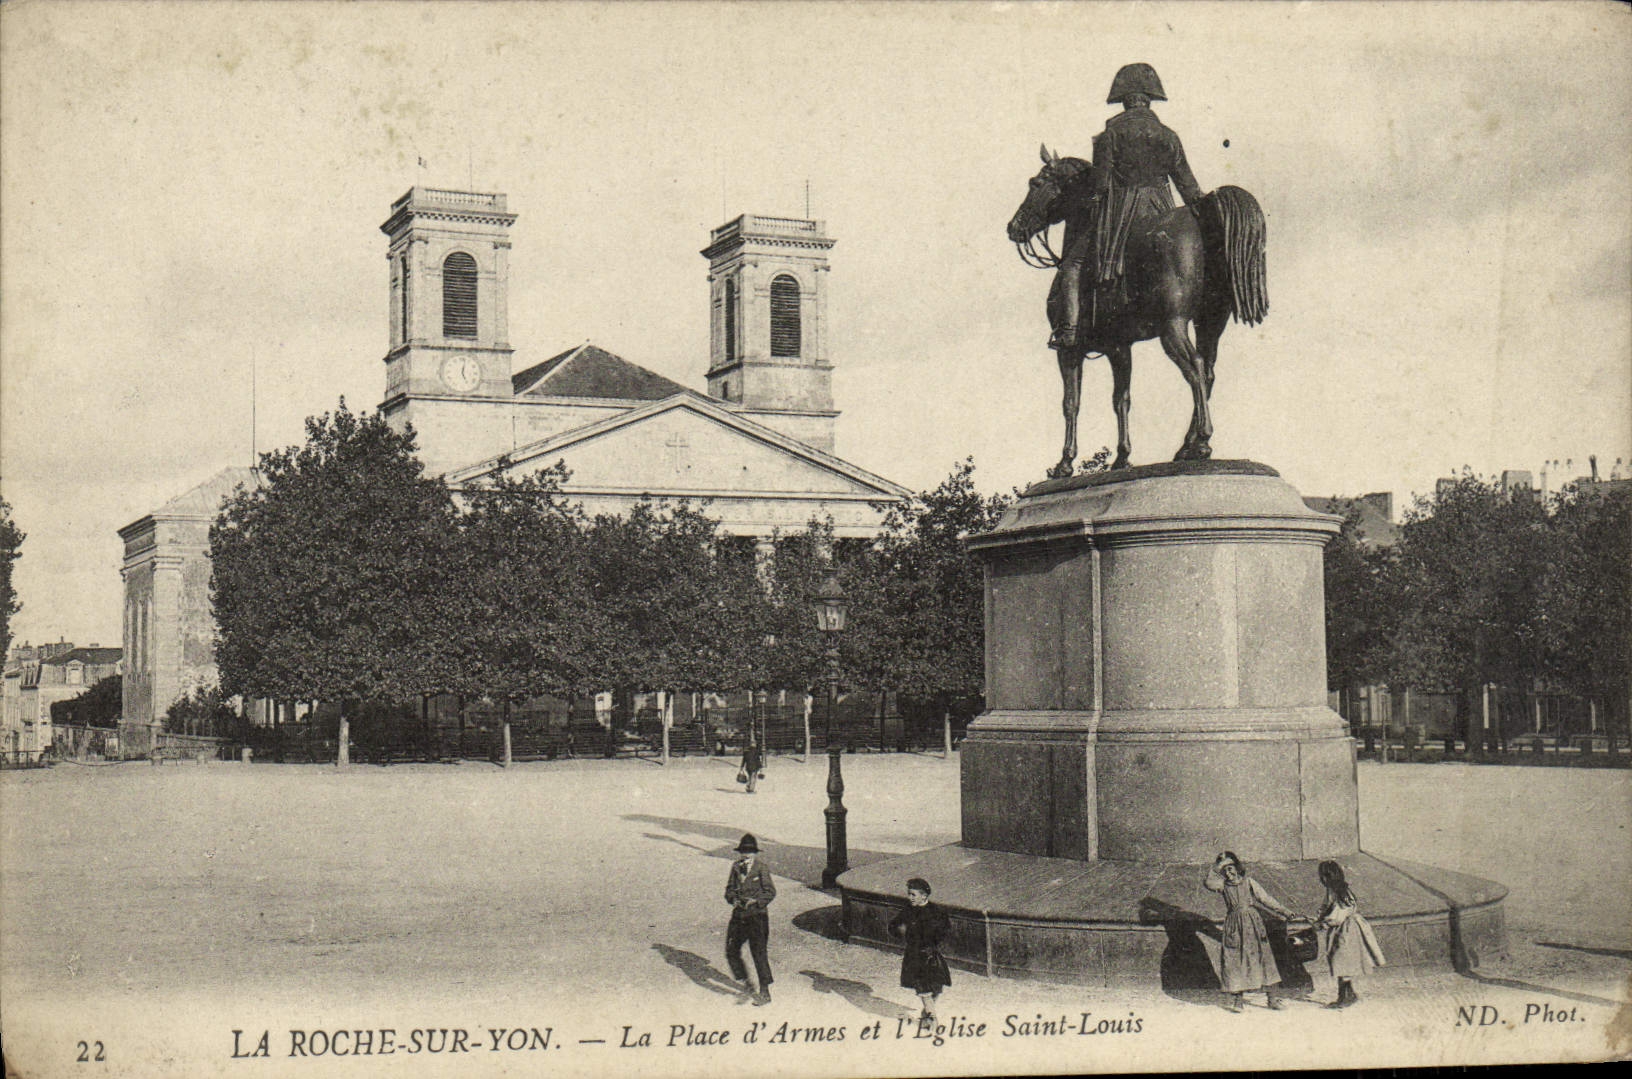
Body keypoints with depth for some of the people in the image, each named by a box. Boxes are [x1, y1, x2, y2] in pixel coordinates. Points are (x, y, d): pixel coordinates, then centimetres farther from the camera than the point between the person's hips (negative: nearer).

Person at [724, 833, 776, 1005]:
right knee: (731, 951, 10)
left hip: (757, 915, -6)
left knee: (759, 953, -6)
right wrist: (734, 899, -9)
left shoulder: (761, 868, -7)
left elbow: (770, 891, -7)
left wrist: (756, 901, -20)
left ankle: (764, 992, 2)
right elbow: (729, 889, 12)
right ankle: (746, 983, 29)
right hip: (738, 915, 6)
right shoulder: (736, 867, 7)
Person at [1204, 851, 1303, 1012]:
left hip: (1253, 924, 0)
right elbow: (1209, 882, -15)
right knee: (1235, 960, -2)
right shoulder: (1223, 885, 5)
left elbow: (1266, 899, 4)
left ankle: (1271, 997, 1)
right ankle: (1238, 998, 5)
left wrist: (1286, 914, 0)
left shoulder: (1248, 882, 4)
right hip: (1234, 927, 1)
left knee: (1263, 957, -4)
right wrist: (1218, 866, -14)